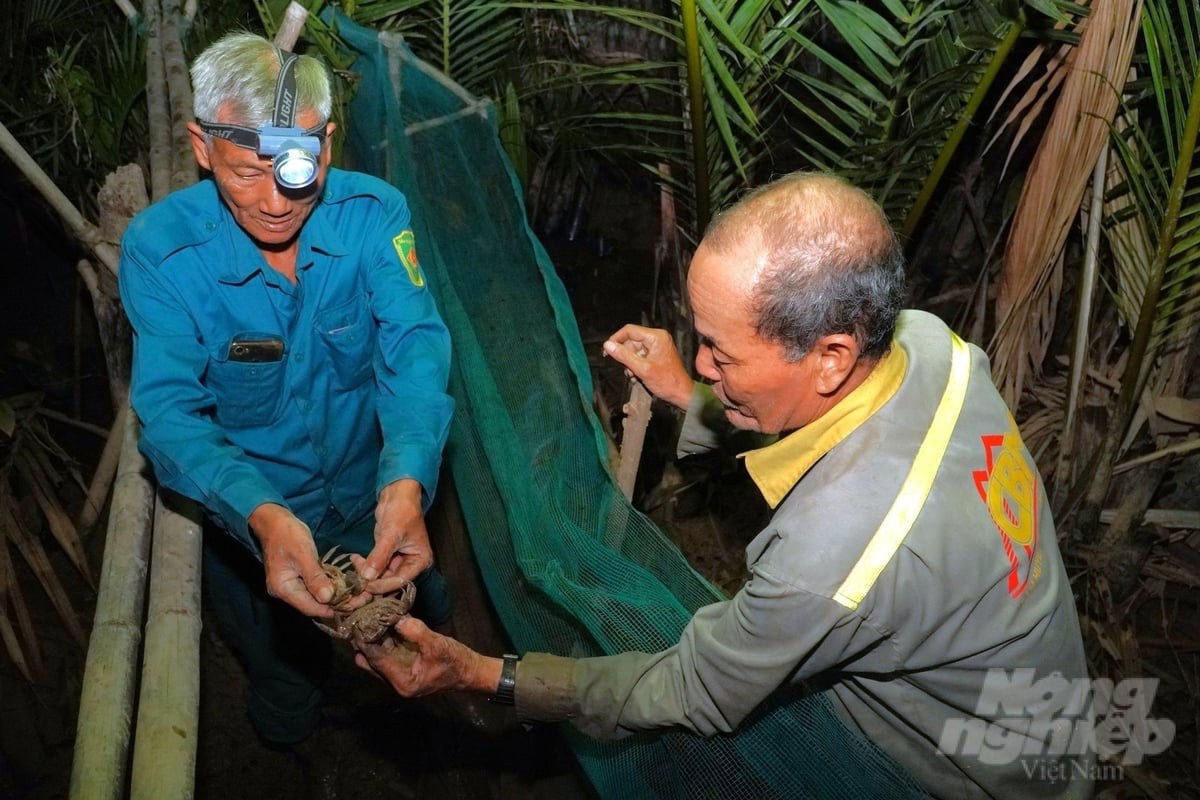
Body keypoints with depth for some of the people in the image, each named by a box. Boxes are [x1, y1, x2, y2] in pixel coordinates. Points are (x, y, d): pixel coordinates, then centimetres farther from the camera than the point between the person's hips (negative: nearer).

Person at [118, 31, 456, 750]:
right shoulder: (160, 249, -24)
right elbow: (171, 412, -28)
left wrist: (405, 484, -48)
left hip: (374, 501, 2)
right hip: (249, 521, -1)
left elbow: (415, 347, -29)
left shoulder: (374, 213, -19)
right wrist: (263, 516, -47)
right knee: (288, 721, 17)